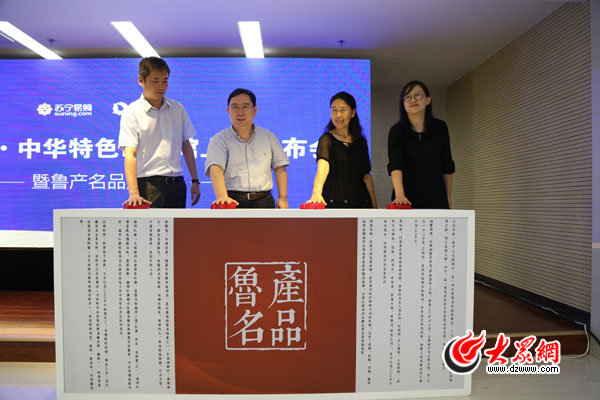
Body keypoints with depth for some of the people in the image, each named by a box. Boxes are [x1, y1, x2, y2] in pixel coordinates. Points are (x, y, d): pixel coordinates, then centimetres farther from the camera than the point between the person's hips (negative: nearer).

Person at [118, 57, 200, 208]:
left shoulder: (177, 109, 10)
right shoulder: (132, 112, -3)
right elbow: (130, 154, -11)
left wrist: (195, 181, 11)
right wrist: (134, 193, -23)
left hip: (177, 184, 4)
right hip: (148, 184, -4)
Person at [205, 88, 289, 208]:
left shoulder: (268, 137, 16)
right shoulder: (219, 140, 6)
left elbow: (279, 168, 15)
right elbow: (215, 169, -10)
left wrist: (283, 198, 5)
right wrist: (222, 196, -28)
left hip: (263, 201, 2)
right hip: (233, 201, -1)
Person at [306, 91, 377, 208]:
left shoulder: (361, 141, 9)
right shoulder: (327, 139, -5)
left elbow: (366, 176, 12)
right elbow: (323, 165, -23)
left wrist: (374, 205, 9)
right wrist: (316, 192, -40)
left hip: (359, 200, 4)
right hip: (334, 200, -4)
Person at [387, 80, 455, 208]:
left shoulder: (440, 127, 0)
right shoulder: (396, 131, -10)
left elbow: (446, 164, 10)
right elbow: (395, 163, -26)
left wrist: (449, 195, 15)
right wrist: (399, 194, -41)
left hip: (436, 198, 2)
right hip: (408, 199, -2)